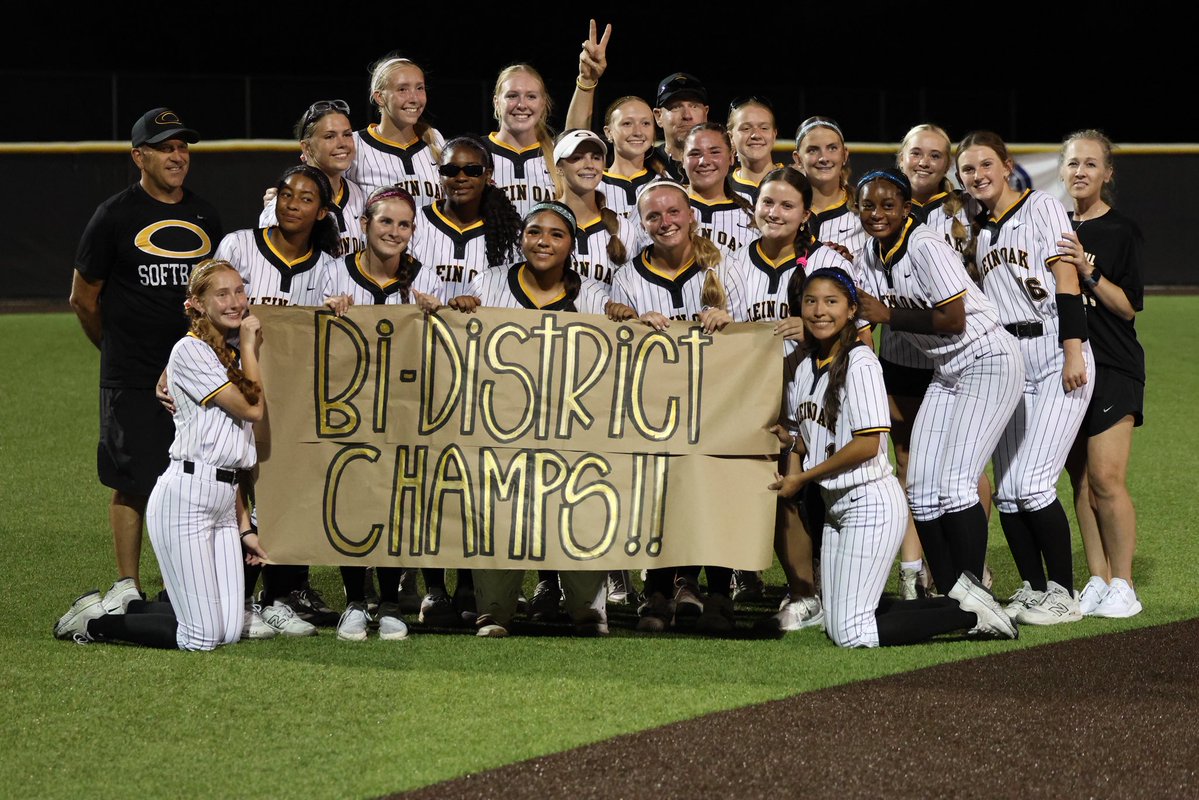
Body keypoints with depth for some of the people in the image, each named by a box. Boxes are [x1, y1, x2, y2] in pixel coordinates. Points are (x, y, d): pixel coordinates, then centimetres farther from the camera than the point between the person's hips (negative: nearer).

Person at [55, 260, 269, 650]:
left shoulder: (232, 355, 18)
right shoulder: (191, 351, -8)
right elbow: (252, 409, -12)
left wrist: (244, 527, 15)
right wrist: (251, 347, 0)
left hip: (225, 500, 9)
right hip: (186, 497, -9)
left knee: (230, 630, 0)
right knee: (203, 637, -12)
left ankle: (126, 609, 20)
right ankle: (94, 622, 7)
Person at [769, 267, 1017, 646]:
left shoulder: (860, 363, -15)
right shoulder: (803, 365, 8)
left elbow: (867, 444, -20)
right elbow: (801, 430, 19)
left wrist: (802, 477, -13)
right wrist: (793, 468, -3)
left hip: (872, 504, -9)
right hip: (835, 504, 9)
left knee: (851, 633, -13)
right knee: (836, 627, 9)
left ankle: (971, 615, 0)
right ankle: (957, 599, 16)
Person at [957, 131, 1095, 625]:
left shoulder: (1041, 208, -1)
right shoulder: (979, 234, 16)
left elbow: (1065, 279, -9)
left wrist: (1073, 350, -16)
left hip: (1055, 356, -6)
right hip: (1006, 362, 6)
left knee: (1034, 484, -14)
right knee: (1006, 490, 1)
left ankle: (1063, 594, -5)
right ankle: (1033, 590, 12)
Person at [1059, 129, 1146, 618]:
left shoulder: (1122, 232, -2)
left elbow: (1128, 306, -8)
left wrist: (1087, 271, -19)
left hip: (1112, 366, -5)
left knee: (1106, 478, -12)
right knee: (1081, 481, 5)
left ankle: (1123, 586, -4)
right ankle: (1097, 582, 10)